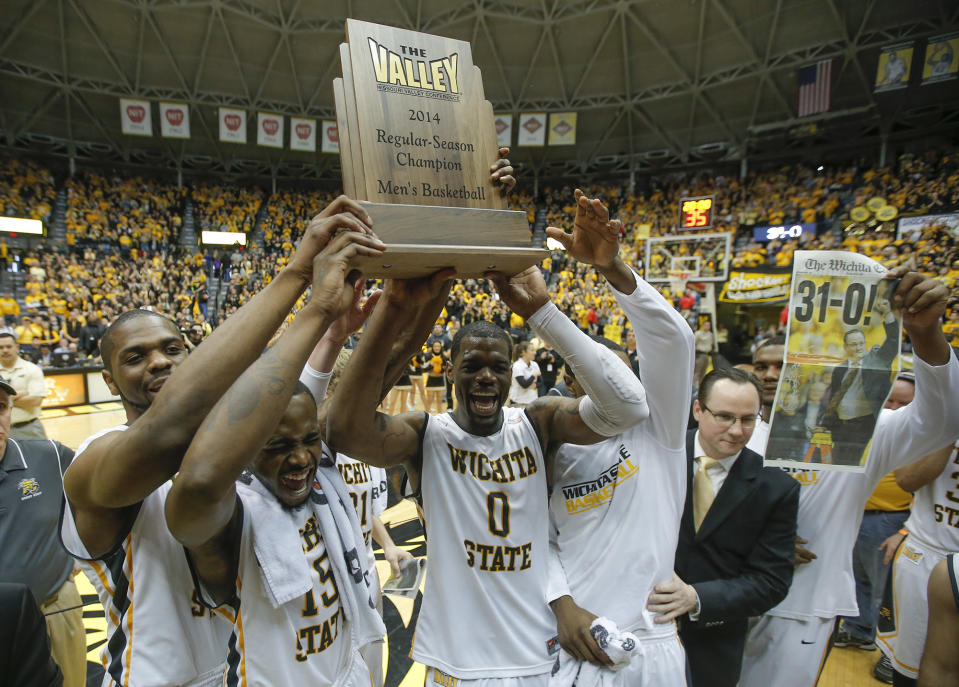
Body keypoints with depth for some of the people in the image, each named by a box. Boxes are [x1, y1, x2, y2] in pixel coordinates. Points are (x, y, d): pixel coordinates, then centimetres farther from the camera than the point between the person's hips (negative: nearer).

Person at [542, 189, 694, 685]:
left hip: (649, 646, 0)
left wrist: (613, 268, -29)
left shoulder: (655, 430, -3)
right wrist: (562, 604, -14)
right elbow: (541, 541, 3)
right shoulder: (553, 455, 1)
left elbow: (672, 338, -17)